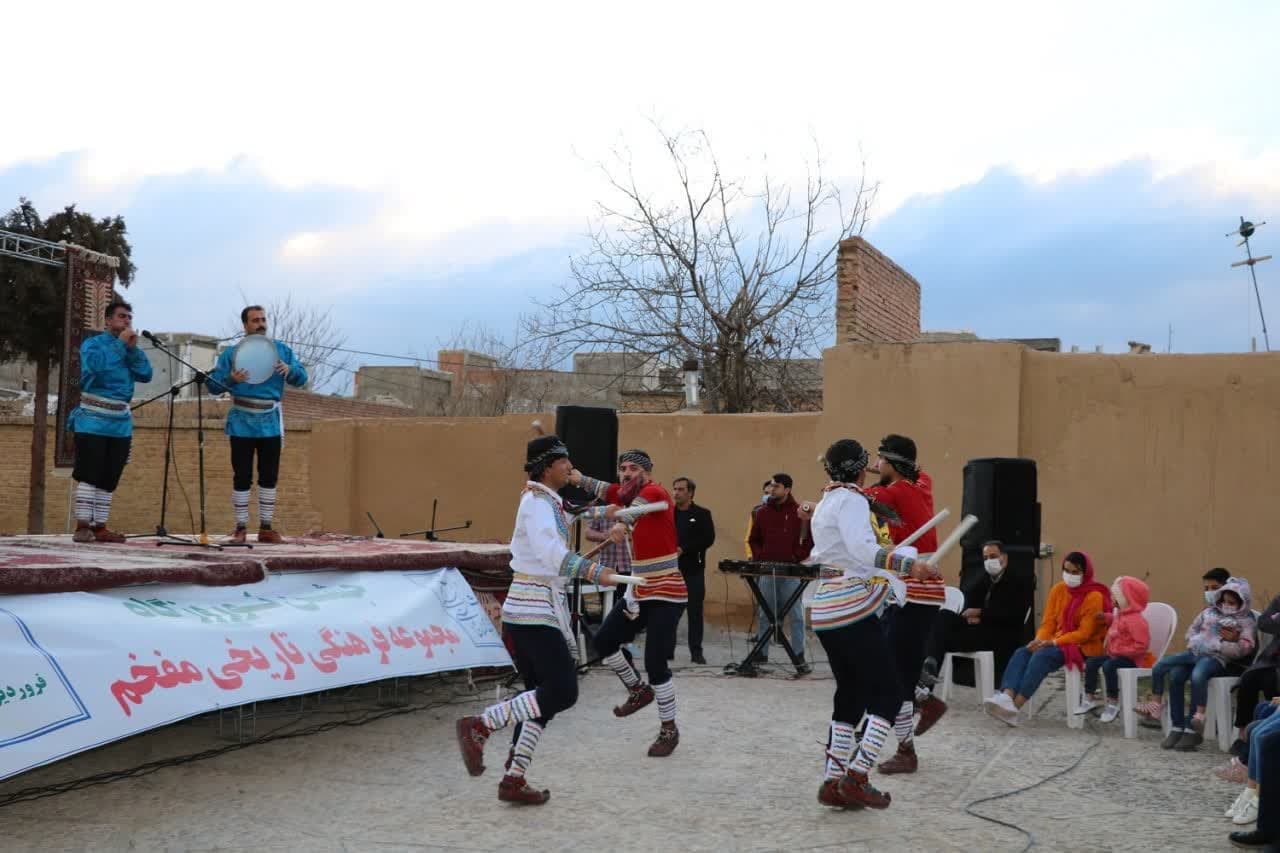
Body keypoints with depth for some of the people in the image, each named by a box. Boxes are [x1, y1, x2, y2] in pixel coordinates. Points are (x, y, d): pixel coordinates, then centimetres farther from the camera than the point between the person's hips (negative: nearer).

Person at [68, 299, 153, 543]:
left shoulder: (130, 349, 16)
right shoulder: (92, 343, 1)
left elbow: (146, 375, 3)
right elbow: (95, 365, -20)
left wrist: (133, 348, -8)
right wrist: (119, 343, -14)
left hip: (120, 424, 5)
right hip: (93, 421, -5)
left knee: (108, 479, 5)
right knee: (89, 475, -9)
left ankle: (100, 526, 9)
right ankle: (82, 525, -8)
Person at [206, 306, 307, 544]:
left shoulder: (281, 350, 9)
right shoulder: (231, 353, 2)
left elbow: (302, 378, 5)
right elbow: (213, 385, -1)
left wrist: (289, 370, -17)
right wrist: (230, 379, -22)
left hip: (270, 424, 2)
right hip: (242, 425, -2)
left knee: (269, 477, 5)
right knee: (242, 477, -1)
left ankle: (266, 527, 13)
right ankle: (240, 528, 5)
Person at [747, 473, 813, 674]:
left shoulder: (799, 512, -2)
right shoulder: (762, 512, 9)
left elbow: (811, 539, 0)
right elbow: (754, 540, 17)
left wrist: (799, 557, -10)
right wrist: (759, 557, 2)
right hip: (767, 570, 3)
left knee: (796, 615, -1)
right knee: (764, 614, 8)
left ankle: (799, 658, 3)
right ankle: (761, 653, 16)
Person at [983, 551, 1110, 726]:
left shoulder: (1094, 596, -11)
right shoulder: (1058, 589, 8)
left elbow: (1084, 633, -15)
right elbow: (1048, 622, 7)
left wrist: (1052, 643, -22)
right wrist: (1039, 640, -14)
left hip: (1083, 647, -6)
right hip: (1056, 642, 6)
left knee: (1041, 656, -32)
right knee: (1021, 653, -22)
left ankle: (1014, 707, -39)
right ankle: (1006, 698, -44)